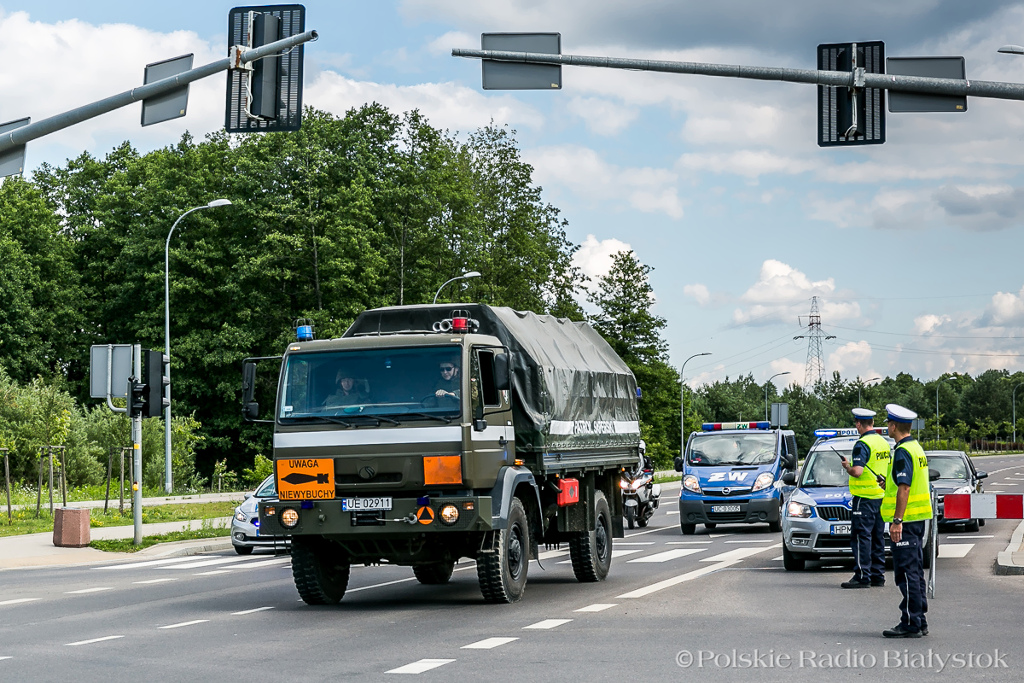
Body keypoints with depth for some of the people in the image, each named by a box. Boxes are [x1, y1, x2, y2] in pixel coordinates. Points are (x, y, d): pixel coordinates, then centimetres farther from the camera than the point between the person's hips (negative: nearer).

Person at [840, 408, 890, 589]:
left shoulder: (862, 444, -15)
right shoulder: (884, 442, 12)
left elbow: (857, 471, -23)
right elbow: (890, 470, 18)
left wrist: (847, 466, -4)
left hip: (864, 497, -9)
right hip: (881, 497, 9)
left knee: (861, 537, -6)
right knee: (877, 537, 13)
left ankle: (862, 576, -8)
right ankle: (878, 575, 17)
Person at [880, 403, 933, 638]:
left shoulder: (902, 452, -16)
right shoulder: (917, 448, 14)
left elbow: (904, 488, -22)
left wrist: (897, 520, -23)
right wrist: (888, 482, 34)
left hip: (905, 521, -10)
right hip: (918, 518, 10)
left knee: (907, 573, -7)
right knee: (915, 572, 13)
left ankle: (911, 624, -6)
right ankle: (920, 622, 17)